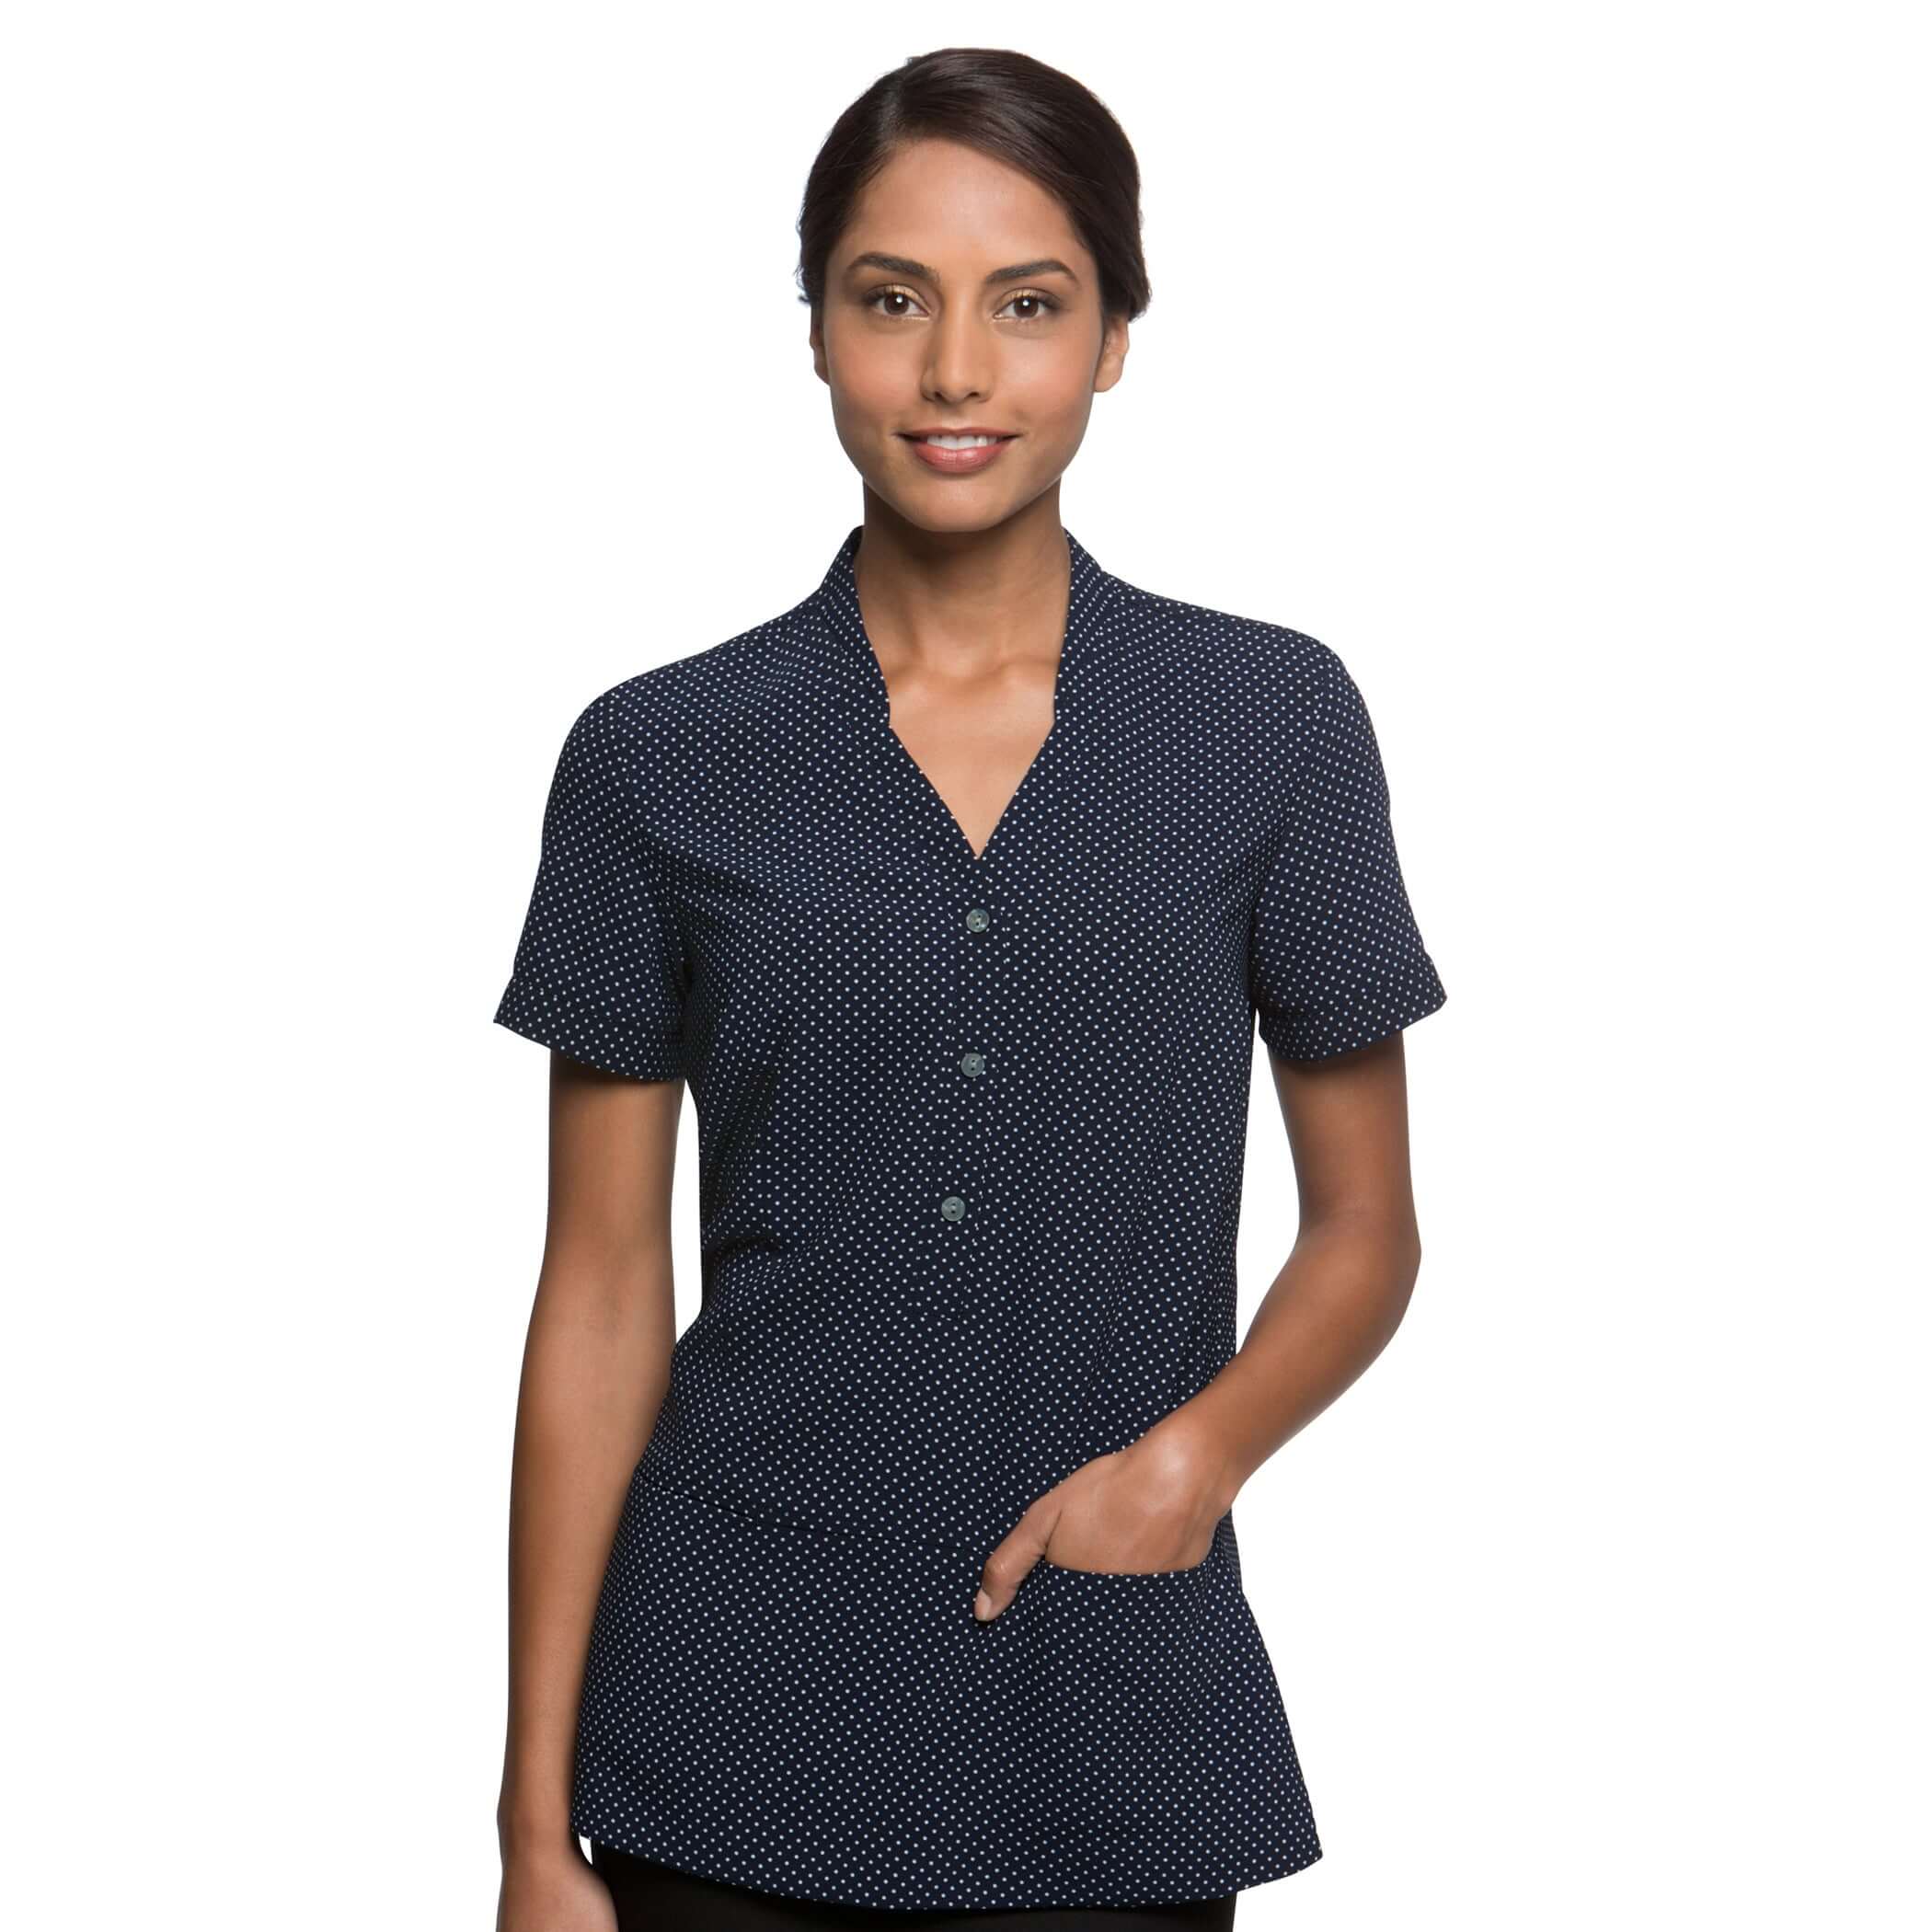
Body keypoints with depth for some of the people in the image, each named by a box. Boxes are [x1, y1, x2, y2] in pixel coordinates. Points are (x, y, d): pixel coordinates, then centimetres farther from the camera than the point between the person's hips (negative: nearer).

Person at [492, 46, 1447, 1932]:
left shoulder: (1273, 722, -2)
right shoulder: (660, 756, -2)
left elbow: (1364, 1230, 6)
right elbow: (602, 1294, 0)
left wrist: (1201, 1445, -15)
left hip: (1113, 1723, 0)